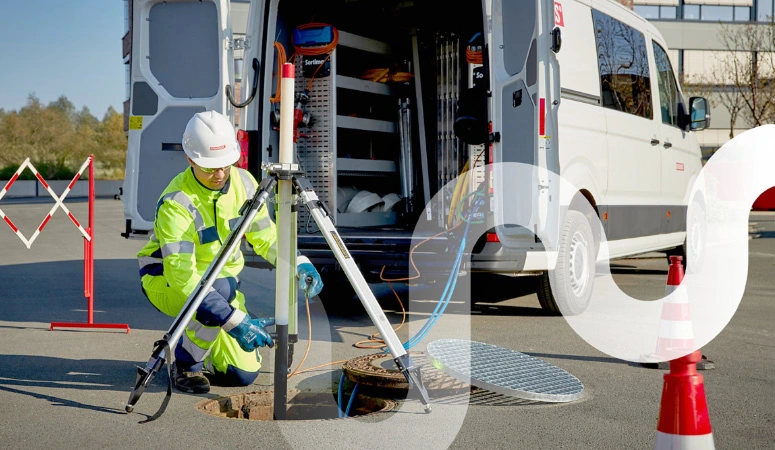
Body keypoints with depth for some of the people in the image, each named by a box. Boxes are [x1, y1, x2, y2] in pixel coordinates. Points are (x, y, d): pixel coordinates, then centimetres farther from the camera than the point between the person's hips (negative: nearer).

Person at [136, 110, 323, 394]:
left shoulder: (242, 182, -11)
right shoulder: (175, 203, -30)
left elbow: (266, 237, -2)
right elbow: (181, 274, -37)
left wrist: (299, 264, -22)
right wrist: (235, 321, -44)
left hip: (222, 280, 5)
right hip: (167, 281, -5)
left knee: (243, 373, -6)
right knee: (223, 288, -38)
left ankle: (191, 339, 23)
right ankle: (186, 364, -14)